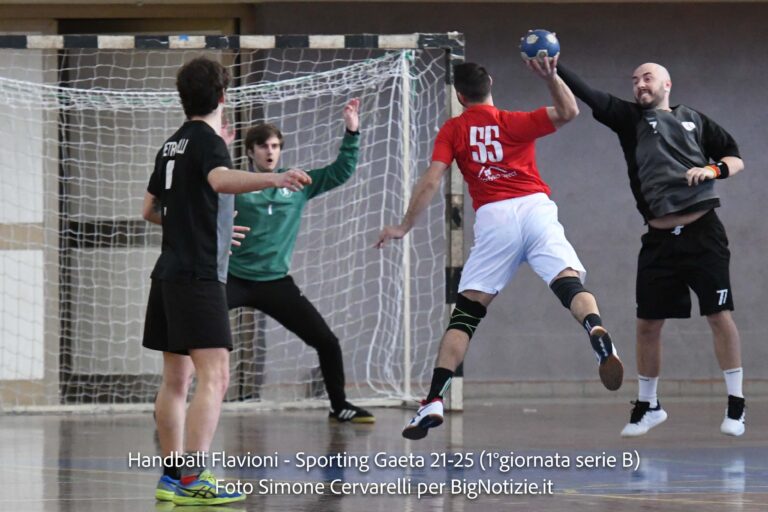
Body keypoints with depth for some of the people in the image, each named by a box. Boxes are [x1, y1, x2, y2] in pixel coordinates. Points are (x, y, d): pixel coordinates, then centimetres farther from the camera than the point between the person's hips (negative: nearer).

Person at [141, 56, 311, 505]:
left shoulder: (174, 144, 15)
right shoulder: (207, 140, -9)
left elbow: (152, 208, 25)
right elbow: (221, 180, -32)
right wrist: (274, 179, -47)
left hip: (170, 274, 9)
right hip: (199, 276, -9)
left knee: (177, 379, 13)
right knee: (214, 375, -15)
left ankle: (172, 477, 17)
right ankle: (192, 479, -25)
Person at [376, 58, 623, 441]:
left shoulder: (453, 130, 13)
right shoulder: (514, 122, 12)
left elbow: (430, 182, 6)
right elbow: (568, 112, 4)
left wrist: (404, 227, 12)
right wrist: (550, 76, -6)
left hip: (493, 218, 0)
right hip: (535, 208, 0)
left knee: (465, 313, 5)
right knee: (570, 283, -15)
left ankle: (434, 402, -1)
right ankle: (598, 334, -48)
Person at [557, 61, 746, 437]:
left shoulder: (694, 120, 11)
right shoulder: (629, 118, 10)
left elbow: (736, 158, 15)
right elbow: (586, 94, -3)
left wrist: (713, 169, -7)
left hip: (703, 232, -2)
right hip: (660, 239, 2)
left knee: (720, 315, -4)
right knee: (648, 324, 4)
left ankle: (735, 405, 5)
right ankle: (648, 406, 20)